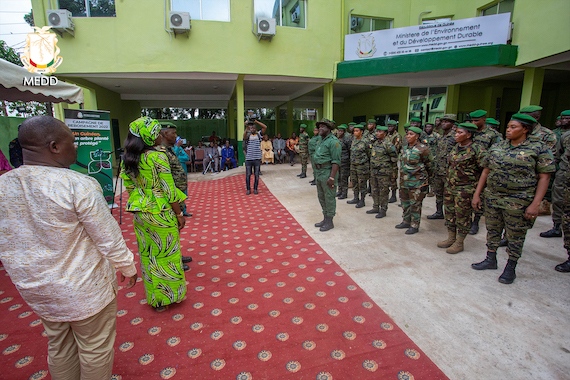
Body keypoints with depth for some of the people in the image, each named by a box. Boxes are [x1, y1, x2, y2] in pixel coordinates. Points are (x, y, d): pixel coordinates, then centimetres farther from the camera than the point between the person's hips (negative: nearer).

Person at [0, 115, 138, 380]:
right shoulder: (78, 185, -25)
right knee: (95, 350, 16)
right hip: (84, 290, -6)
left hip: (35, 291, 6)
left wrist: (31, 274, 22)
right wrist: (128, 267, -3)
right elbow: (109, 239, -19)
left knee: (59, 347, 26)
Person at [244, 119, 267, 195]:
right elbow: (244, 136, -18)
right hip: (248, 158, 0)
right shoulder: (248, 135, 7)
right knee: (248, 175, 4)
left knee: (256, 175, 6)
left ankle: (255, 189, 19)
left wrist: (256, 122, -6)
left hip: (257, 158, 1)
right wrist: (246, 128, -30)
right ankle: (248, 189, 16)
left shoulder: (258, 135, 9)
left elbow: (265, 127, -3)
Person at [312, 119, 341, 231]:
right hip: (319, 172, 10)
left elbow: (336, 161, -20)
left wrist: (332, 177, -25)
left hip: (328, 172, -10)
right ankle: (325, 219, 29)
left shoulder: (333, 141, -14)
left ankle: (329, 222, 10)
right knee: (321, 197, 16)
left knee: (329, 198, -1)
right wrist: (317, 173, 17)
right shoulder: (321, 141, 16)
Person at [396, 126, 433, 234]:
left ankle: (415, 226, 13)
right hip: (404, 181, 8)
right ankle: (406, 222, 32)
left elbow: (430, 164, -3)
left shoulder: (422, 149, -12)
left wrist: (427, 177, 4)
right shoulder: (405, 148, 10)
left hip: (416, 182, -8)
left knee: (415, 204, 1)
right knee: (405, 202, 16)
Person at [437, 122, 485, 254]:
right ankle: (451, 239, 30)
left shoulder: (476, 150, -13)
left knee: (462, 216, 5)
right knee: (449, 213, 15)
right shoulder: (455, 148, 9)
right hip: (449, 187, 7)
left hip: (465, 189, -7)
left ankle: (459, 243, 18)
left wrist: (475, 184, -8)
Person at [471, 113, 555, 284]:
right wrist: (477, 194, 6)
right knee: (492, 230, 15)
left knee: (515, 236, 7)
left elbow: (544, 177, -7)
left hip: (518, 202, -4)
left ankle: (510, 268, 23)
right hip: (492, 197, 5)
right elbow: (486, 171, 10)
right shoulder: (497, 147, 7)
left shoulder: (538, 148, -6)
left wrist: (535, 204, -14)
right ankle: (490, 260, 31)